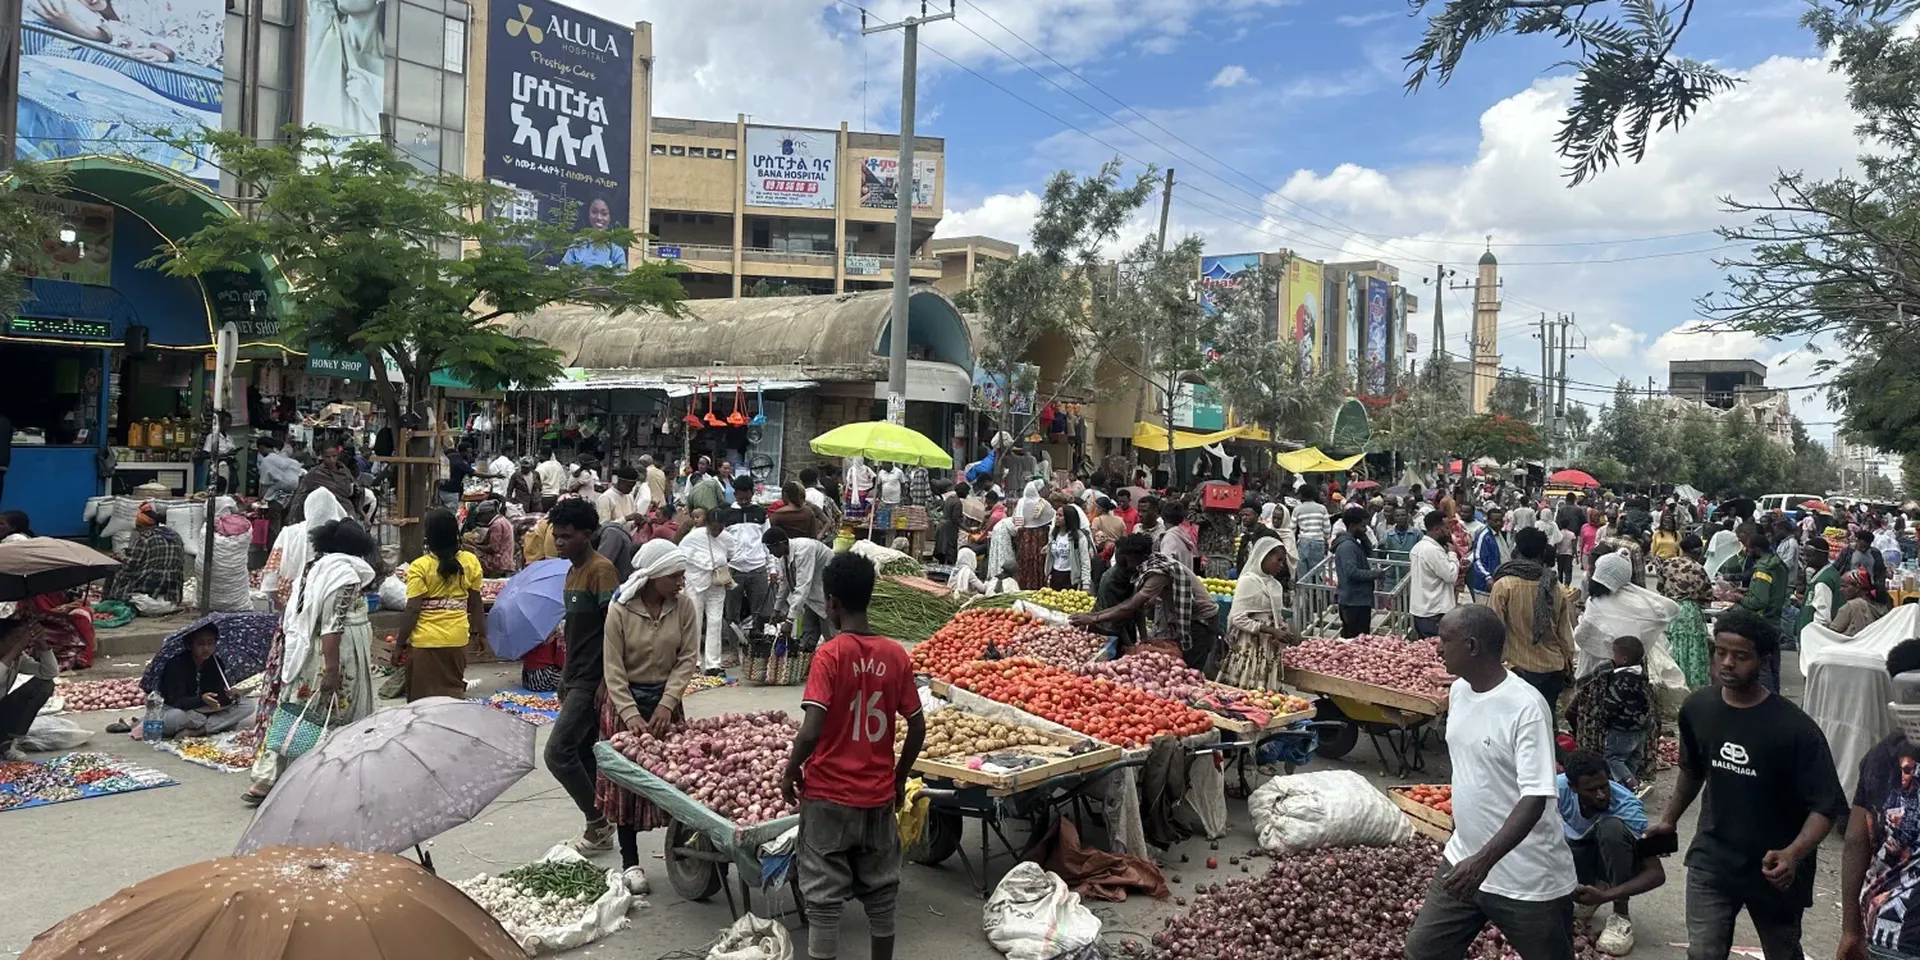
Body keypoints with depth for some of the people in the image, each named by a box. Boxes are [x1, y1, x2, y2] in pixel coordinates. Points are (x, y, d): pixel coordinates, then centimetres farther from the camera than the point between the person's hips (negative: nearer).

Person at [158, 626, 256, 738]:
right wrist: (202, 699, -46)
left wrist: (228, 695, -30)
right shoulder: (176, 664, -19)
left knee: (248, 705, -14)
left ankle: (195, 731, -21)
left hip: (204, 711, 5)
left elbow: (219, 696, -6)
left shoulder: (216, 662, -4)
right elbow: (177, 701, -27)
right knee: (174, 717, -41)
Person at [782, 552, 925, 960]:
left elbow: (811, 730, -22)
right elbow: (918, 729, 0)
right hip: (879, 795, 4)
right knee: (880, 892, 18)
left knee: (825, 897, 6)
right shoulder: (896, 655, -4)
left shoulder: (830, 655, -16)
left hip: (829, 794, -4)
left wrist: (790, 772, -4)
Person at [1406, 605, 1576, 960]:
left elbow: (1535, 798, -26)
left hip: (1529, 880, -7)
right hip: (1464, 859, 7)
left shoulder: (1526, 708, -22)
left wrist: (1484, 860, -34)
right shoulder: (1459, 691, 2)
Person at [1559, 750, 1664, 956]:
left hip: (1618, 860, -3)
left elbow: (1657, 873, -32)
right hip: (1580, 853, 3)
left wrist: (1605, 895, -43)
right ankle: (1587, 892, 5)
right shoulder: (1558, 788, -28)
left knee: (1612, 827, -36)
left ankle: (1621, 916, -19)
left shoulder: (1627, 807, -32)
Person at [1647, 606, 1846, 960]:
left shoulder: (1795, 728, -20)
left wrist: (1794, 854, -35)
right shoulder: (1697, 708, -6)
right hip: (1711, 859, 2)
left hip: (1773, 870, -2)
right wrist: (1669, 820, 21)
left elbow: (1826, 805, -19)